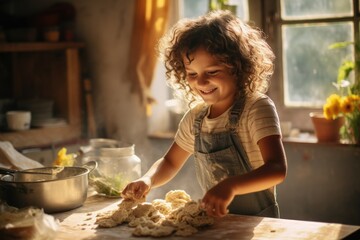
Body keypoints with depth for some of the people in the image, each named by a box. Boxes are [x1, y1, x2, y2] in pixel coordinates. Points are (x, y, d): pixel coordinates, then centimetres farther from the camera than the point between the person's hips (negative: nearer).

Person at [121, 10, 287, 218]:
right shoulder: (195, 118, 7)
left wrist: (230, 186, -41)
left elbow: (277, 169, -24)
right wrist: (148, 180, -3)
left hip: (257, 223, -4)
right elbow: (170, 162, 20)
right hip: (214, 218, 4)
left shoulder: (257, 109, -12)